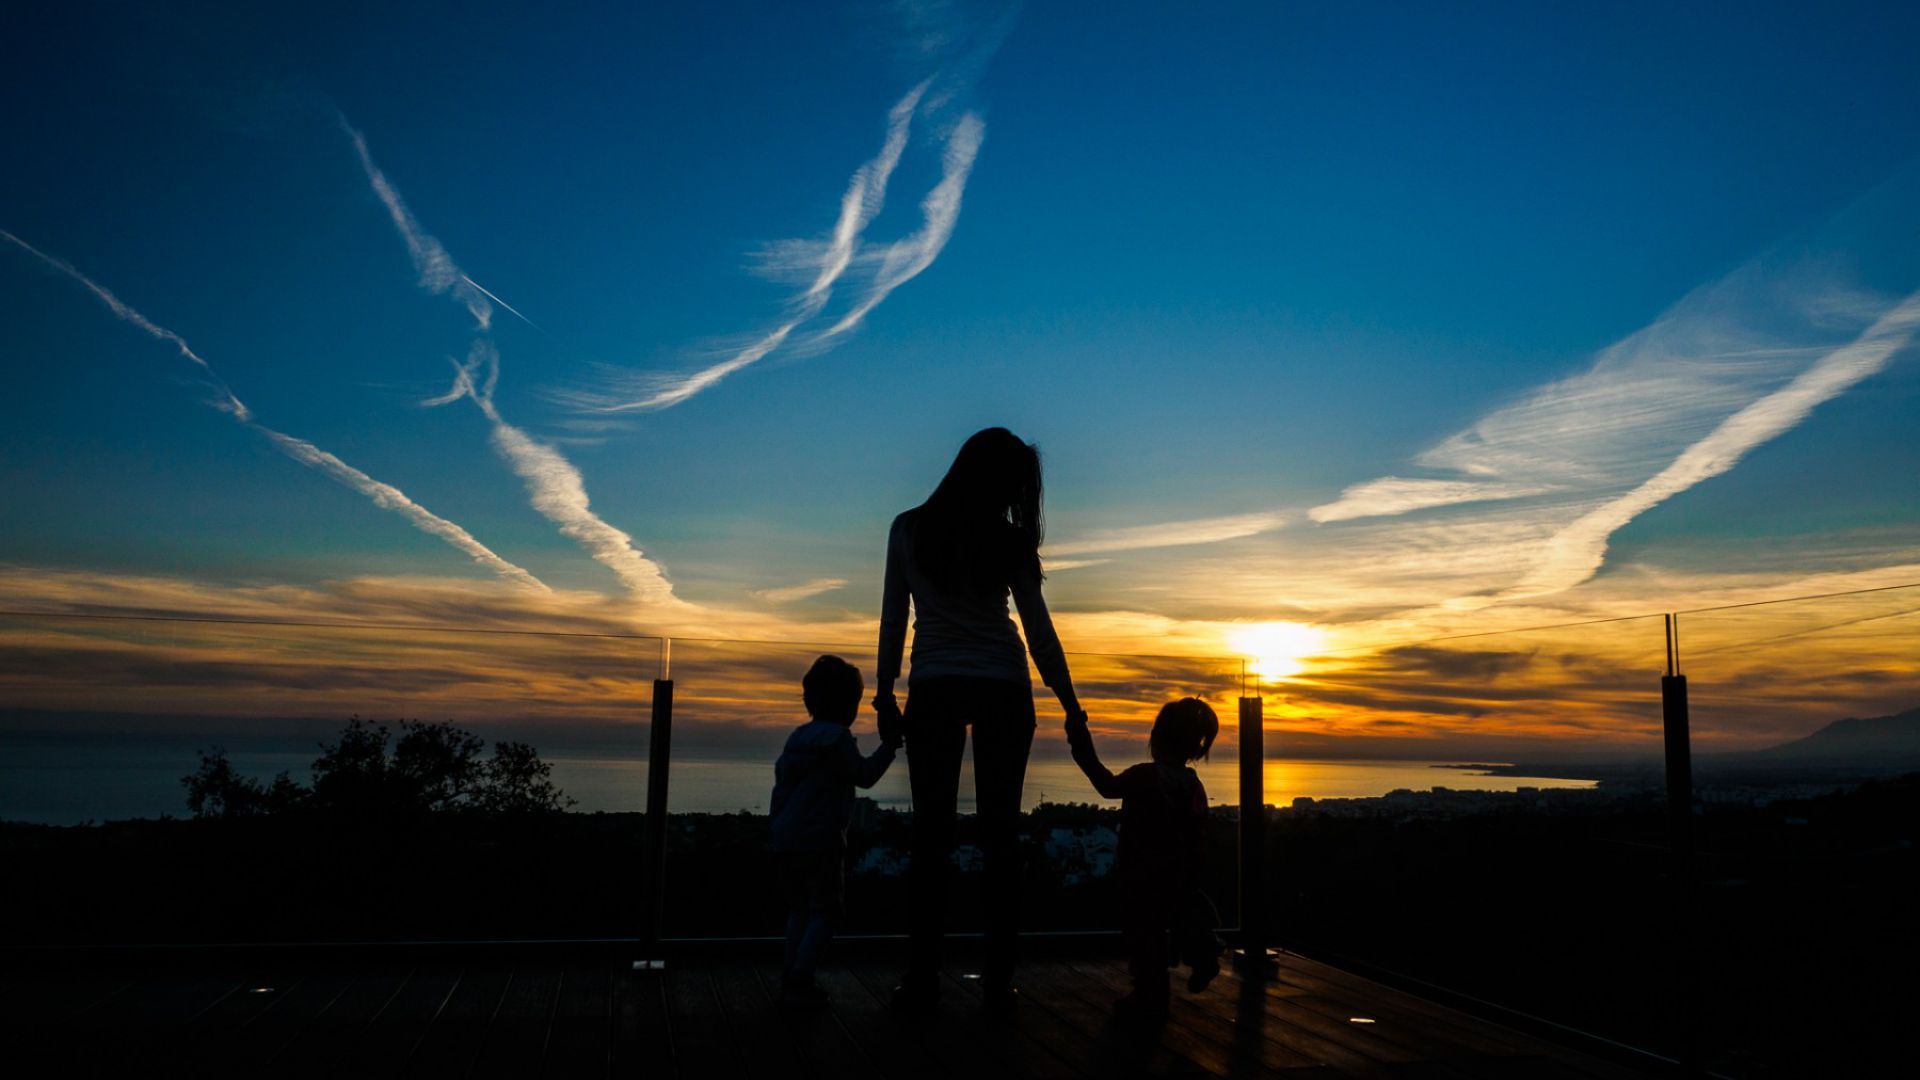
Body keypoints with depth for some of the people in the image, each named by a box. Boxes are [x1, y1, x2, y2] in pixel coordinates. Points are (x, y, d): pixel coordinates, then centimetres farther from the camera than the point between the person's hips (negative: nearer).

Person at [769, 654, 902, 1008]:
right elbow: (864, 775, -13)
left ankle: (791, 977, 16)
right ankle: (800, 982, -8)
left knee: (799, 909, 17)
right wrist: (889, 745, -7)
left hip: (787, 839, 8)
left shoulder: (797, 737, 15)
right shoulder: (837, 737, -10)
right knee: (825, 912, -2)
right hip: (820, 840, -8)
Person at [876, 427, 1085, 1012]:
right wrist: (1070, 707, 3)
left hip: (934, 687, 0)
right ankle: (999, 980, 6)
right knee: (1000, 832, 4)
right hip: (1003, 689, 0)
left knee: (931, 832, 1)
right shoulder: (1008, 542, -3)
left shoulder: (909, 529, 0)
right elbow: (1040, 634, -2)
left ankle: (921, 979, 0)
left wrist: (885, 690, 8)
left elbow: (893, 619, 2)